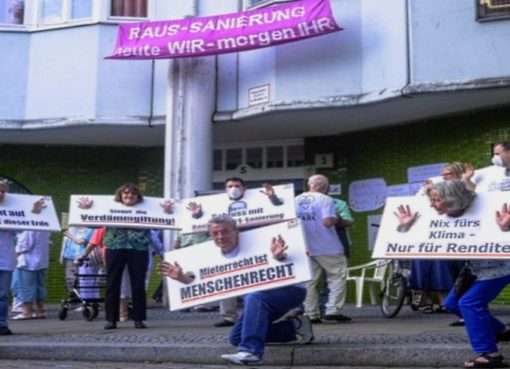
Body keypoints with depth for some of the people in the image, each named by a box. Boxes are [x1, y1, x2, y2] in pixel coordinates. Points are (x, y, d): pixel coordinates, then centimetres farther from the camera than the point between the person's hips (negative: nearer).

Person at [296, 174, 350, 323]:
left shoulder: (297, 200, 9)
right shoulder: (325, 199, -9)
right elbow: (328, 222, -20)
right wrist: (336, 218, 0)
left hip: (305, 248, 5)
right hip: (327, 248, -5)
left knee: (309, 281, 9)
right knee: (338, 277, 5)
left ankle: (311, 314, 9)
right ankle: (333, 310, -3)